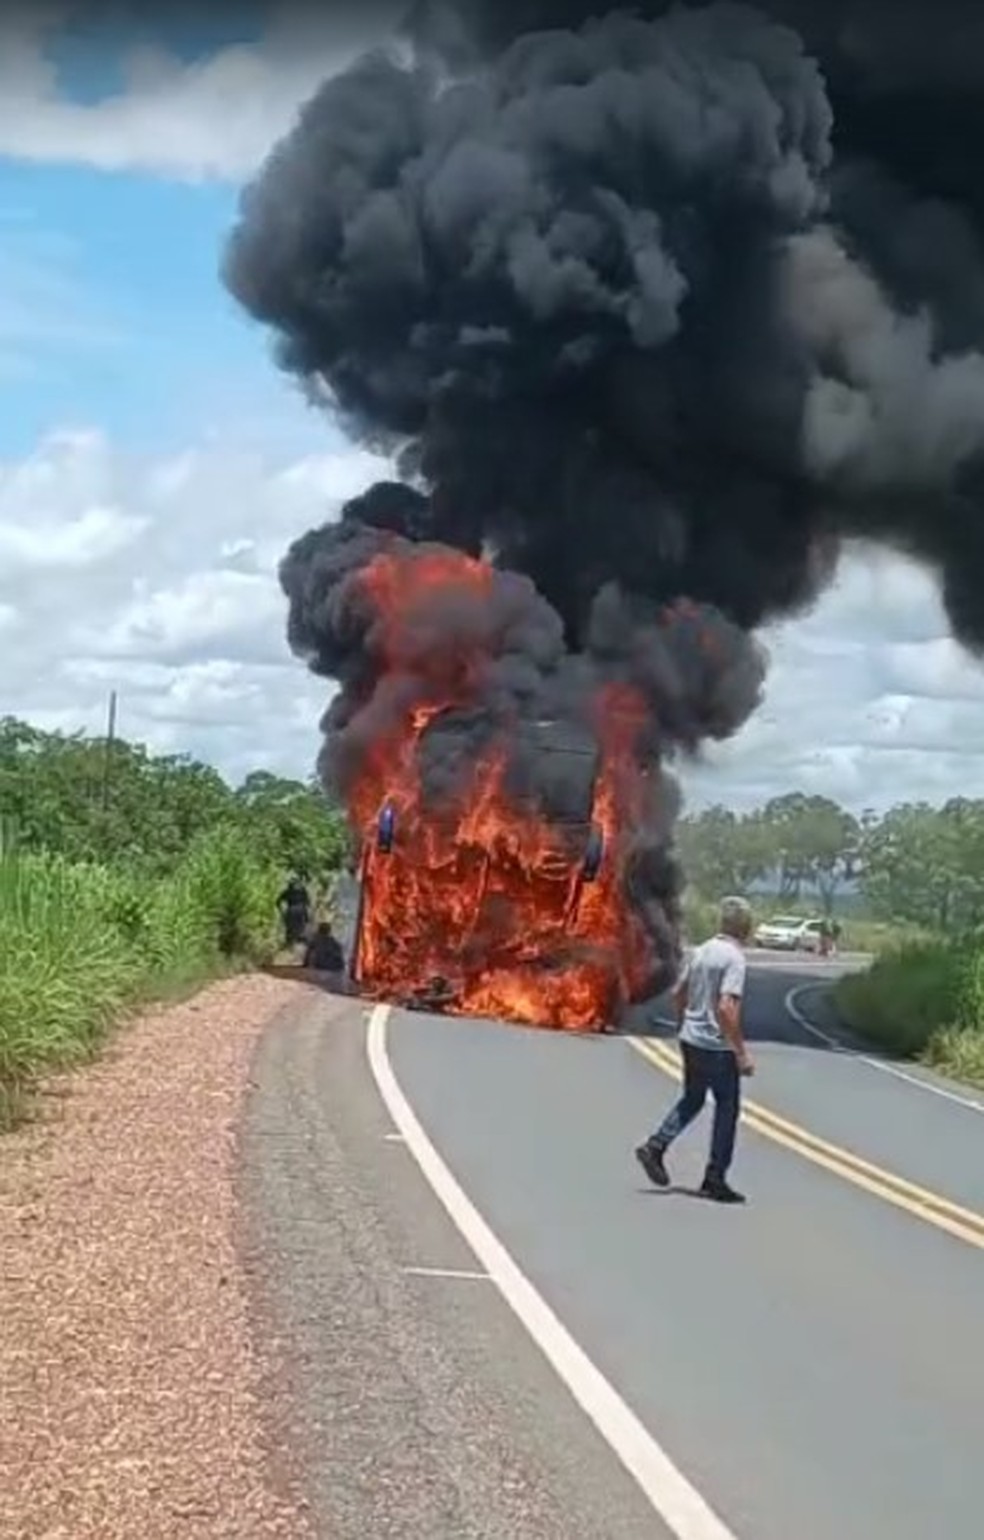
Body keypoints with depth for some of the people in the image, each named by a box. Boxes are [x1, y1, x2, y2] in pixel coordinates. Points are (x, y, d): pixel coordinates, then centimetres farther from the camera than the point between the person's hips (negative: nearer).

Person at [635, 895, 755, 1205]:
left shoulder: (700, 952, 7)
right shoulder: (734, 959, -17)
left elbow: (678, 994, 14)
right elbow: (726, 1008, -24)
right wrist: (742, 1053, -20)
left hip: (691, 1040, 7)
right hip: (718, 1047, -7)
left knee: (692, 1100, 22)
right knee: (727, 1107, 6)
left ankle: (655, 1147, 9)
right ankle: (715, 1179, 10)